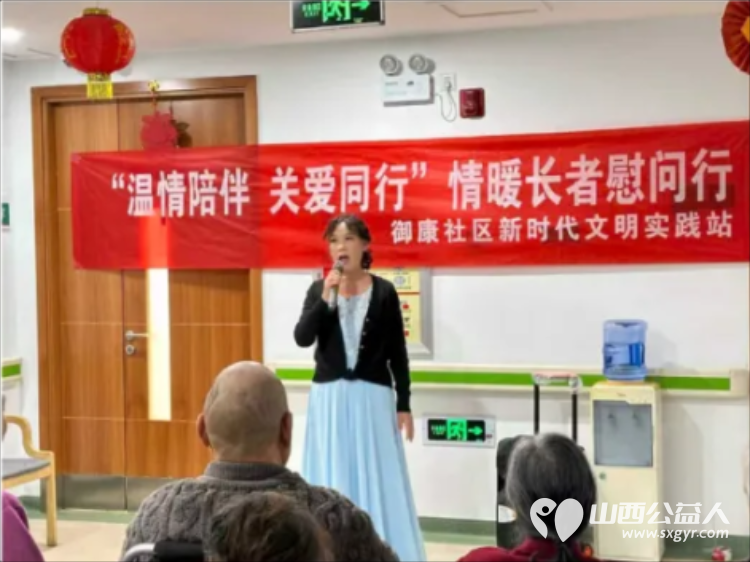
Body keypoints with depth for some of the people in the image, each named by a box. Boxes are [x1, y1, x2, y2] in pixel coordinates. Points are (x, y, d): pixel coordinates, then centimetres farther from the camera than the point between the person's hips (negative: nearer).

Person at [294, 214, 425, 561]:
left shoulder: (384, 291, -1)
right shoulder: (318, 289, 3)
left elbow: (397, 353, 1)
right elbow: (302, 338, -10)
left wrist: (404, 405, -2)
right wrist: (326, 299, -20)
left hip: (373, 396, -1)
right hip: (329, 396, 1)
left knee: (377, 480, 2)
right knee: (332, 482, 5)